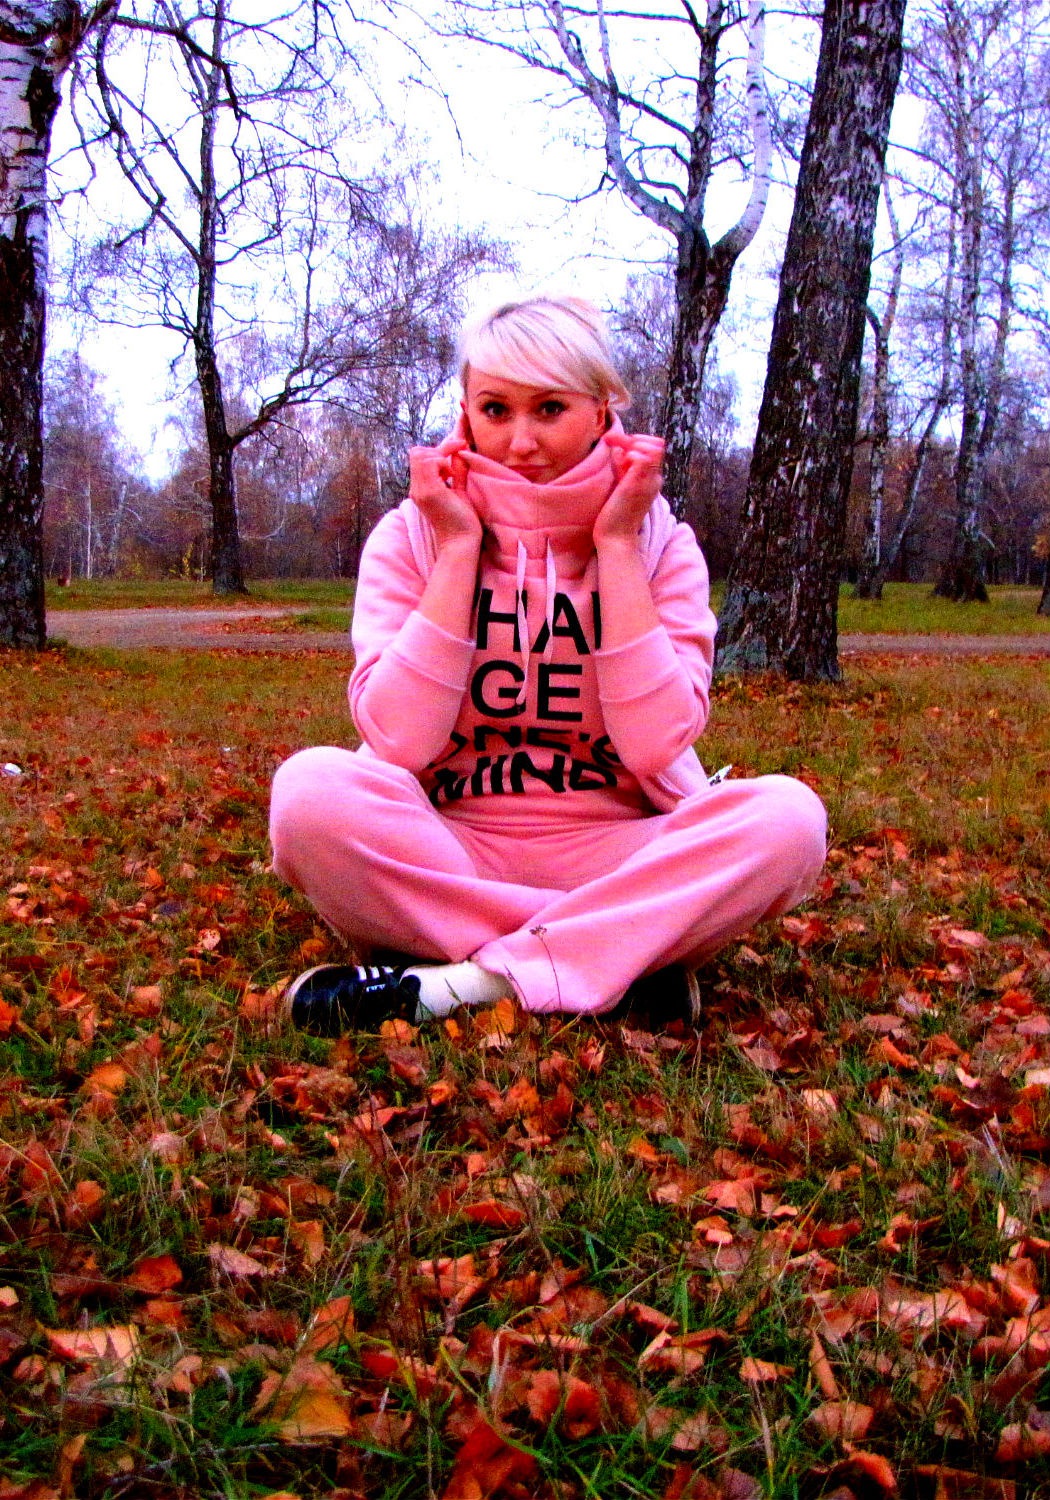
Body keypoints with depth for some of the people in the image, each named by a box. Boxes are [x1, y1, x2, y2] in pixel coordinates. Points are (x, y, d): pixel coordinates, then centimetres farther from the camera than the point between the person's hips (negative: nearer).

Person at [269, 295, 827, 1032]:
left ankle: (464, 981, -25)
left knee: (787, 813, -26)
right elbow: (399, 741, -15)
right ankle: (633, 957, -24)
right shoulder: (412, 536, 0)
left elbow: (657, 748, -14)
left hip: (611, 857, 1)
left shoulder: (660, 543, 1)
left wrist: (615, 546, -12)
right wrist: (458, 549, -13)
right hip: (446, 856, 0)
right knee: (312, 787, -30)